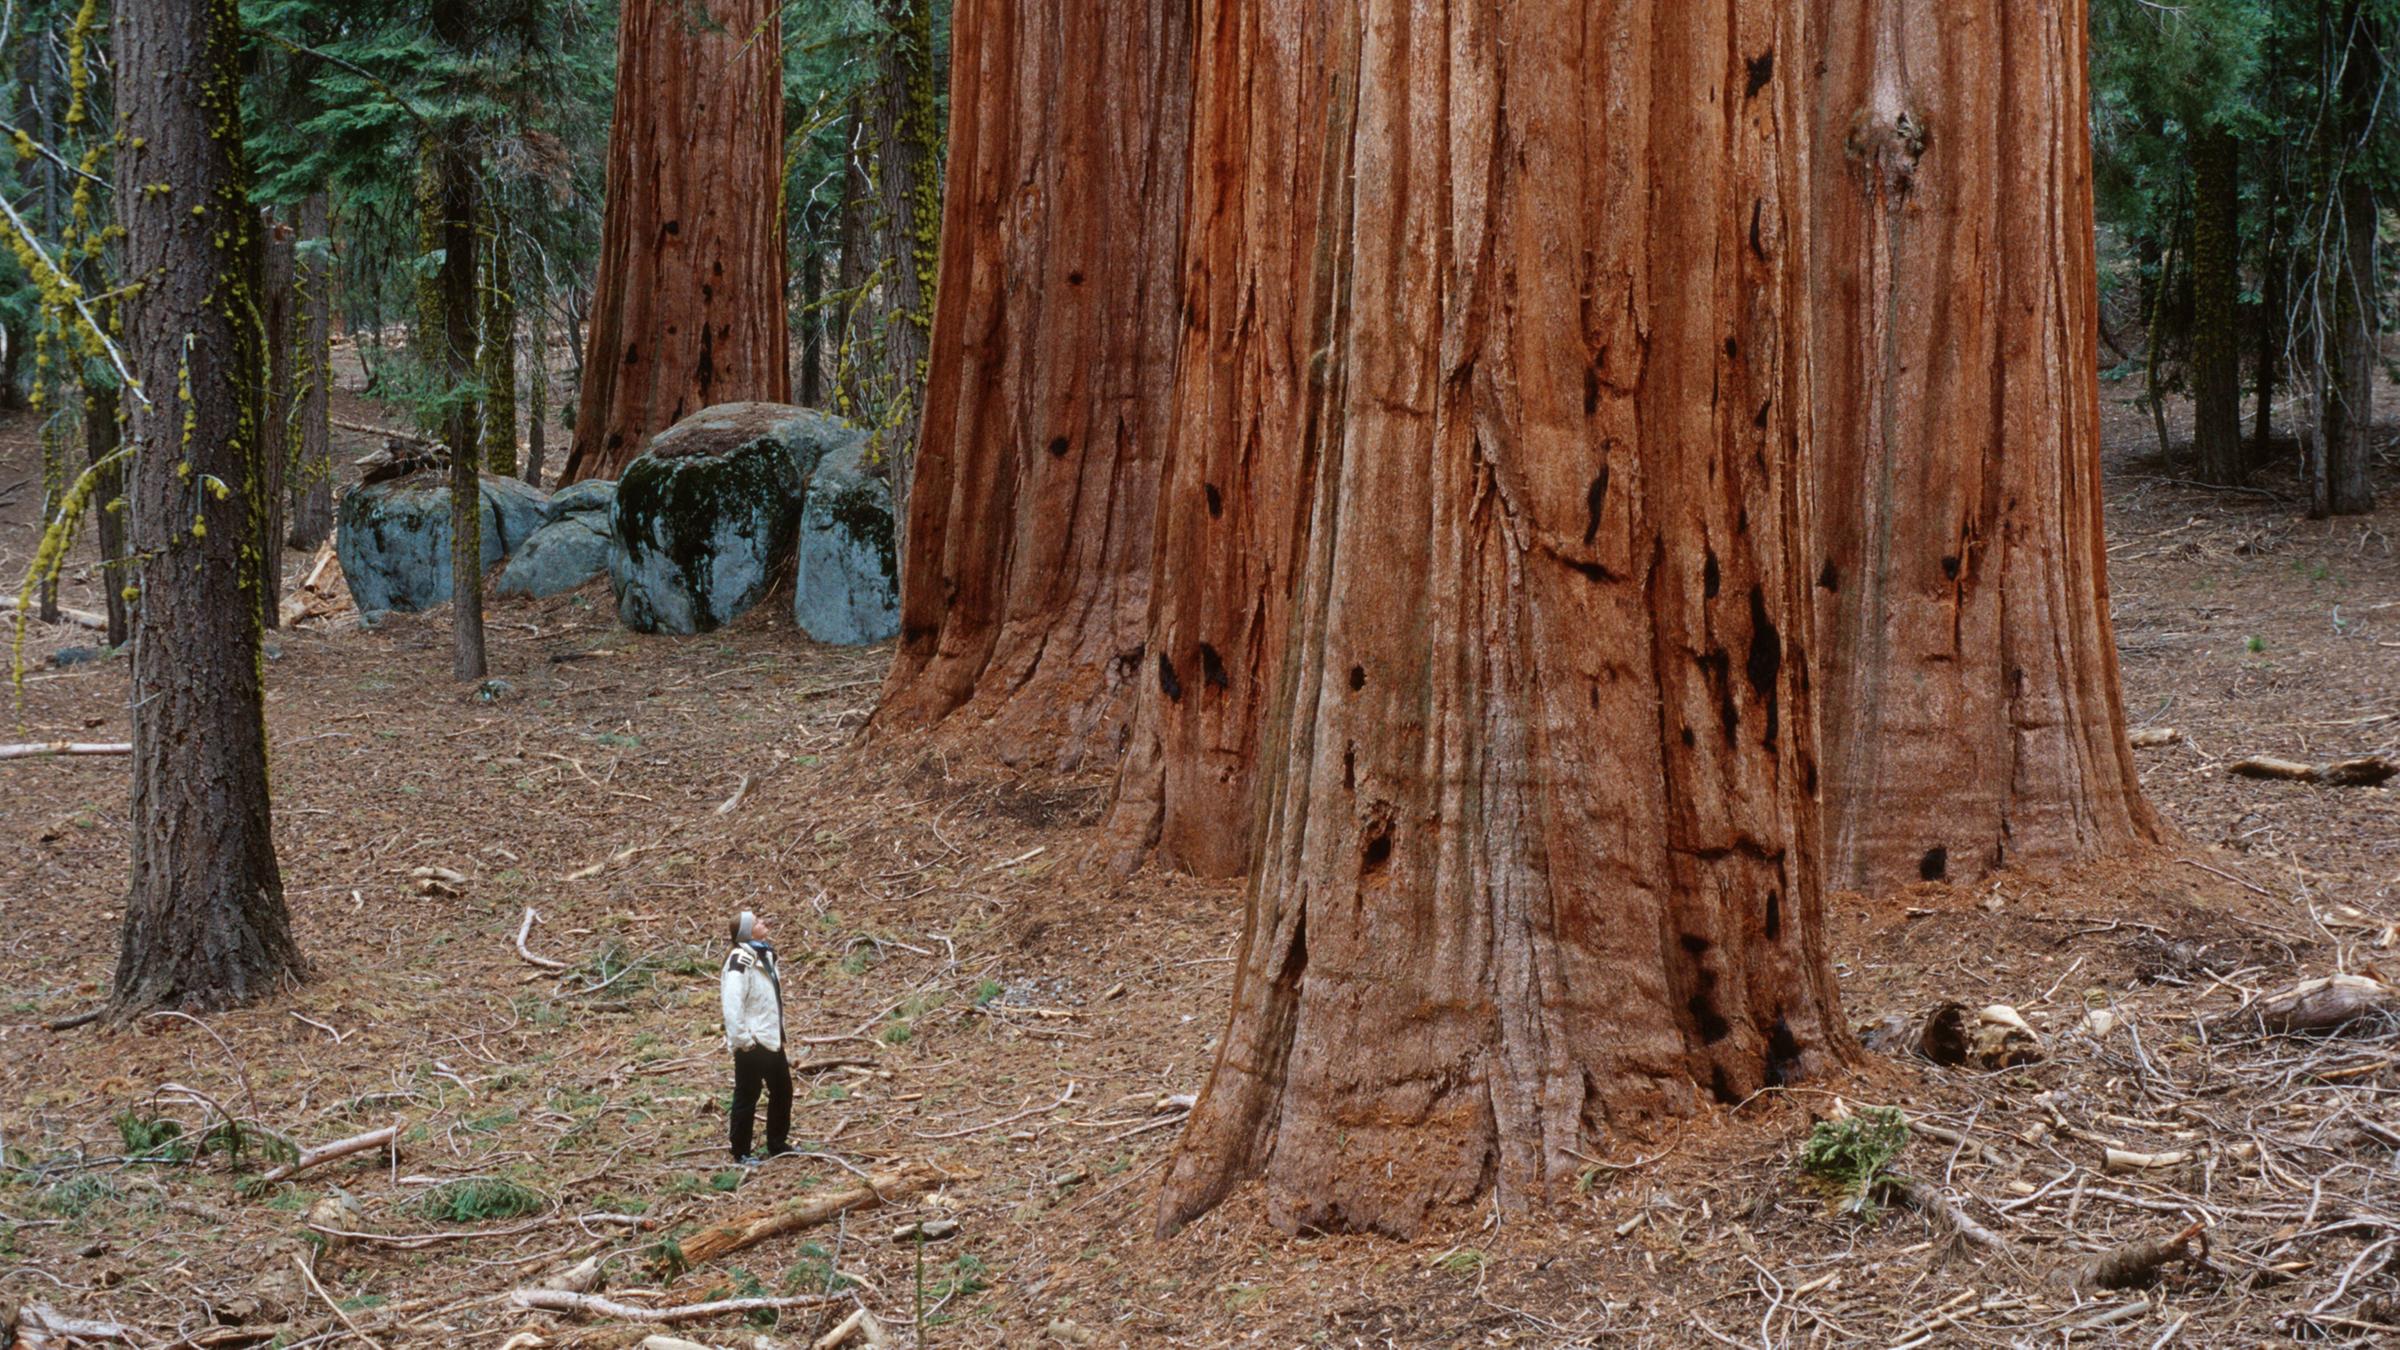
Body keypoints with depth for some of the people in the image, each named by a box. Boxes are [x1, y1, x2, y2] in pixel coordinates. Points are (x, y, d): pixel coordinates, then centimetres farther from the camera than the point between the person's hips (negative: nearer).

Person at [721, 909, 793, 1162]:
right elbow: (732, 1003, -25)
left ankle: (778, 1144, 32)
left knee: (783, 1091, 18)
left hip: (772, 1038, 9)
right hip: (752, 1043, -9)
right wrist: (742, 1039, -24)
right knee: (747, 1097, 2)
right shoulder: (741, 960, -20)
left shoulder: (765, 953, 9)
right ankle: (741, 1153, 13)